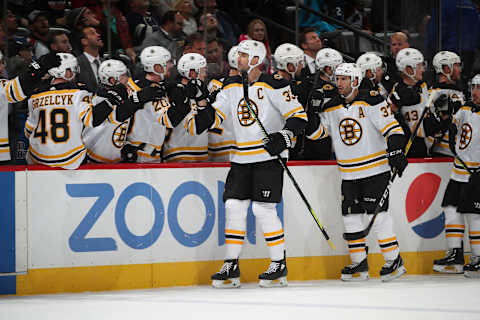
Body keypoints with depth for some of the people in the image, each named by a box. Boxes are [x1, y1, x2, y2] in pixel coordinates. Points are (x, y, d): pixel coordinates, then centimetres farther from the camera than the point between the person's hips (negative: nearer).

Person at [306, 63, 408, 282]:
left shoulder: (371, 102, -10)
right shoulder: (332, 108, 7)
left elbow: (391, 127, -14)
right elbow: (316, 131, 8)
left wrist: (396, 152, -23)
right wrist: (311, 115, -9)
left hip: (376, 170, -6)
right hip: (349, 175, 6)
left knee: (377, 214, -11)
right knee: (351, 215, 5)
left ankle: (394, 260, -2)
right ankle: (359, 263, 14)